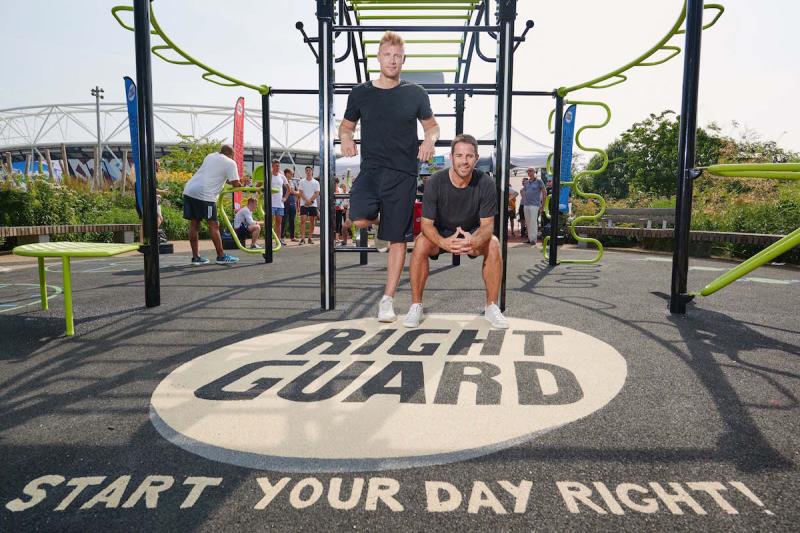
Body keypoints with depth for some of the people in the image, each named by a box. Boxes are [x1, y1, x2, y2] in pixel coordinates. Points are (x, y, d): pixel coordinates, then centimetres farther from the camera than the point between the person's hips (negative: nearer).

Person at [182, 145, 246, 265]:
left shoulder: (209, 156, 24)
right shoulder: (230, 163, 3)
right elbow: (235, 184, -1)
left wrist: (225, 179, 41)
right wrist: (243, 185, 19)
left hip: (189, 190, 7)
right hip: (204, 194, -7)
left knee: (194, 223, 11)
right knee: (213, 225, 1)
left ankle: (196, 257, 16)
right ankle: (221, 256, 6)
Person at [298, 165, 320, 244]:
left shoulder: (316, 182, 7)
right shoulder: (302, 181, 6)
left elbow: (316, 194, -1)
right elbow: (301, 193, -1)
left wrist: (310, 201, -13)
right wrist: (307, 200, -15)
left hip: (313, 204, 1)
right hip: (303, 204, -1)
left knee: (312, 222, 4)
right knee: (303, 220, -11)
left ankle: (310, 238, 12)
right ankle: (302, 238, -14)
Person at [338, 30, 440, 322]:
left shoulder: (415, 94, 4)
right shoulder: (361, 93, 7)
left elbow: (432, 125, 16)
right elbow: (346, 125, 19)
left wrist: (429, 140, -8)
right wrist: (346, 138, -5)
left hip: (403, 173, 0)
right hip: (371, 168, 1)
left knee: (397, 239, 0)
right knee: (360, 219, -27)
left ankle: (388, 300, 13)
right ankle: (379, 220, 12)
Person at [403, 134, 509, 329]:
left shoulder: (485, 183, -20)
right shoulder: (436, 182, -23)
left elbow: (487, 224, -19)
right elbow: (426, 223, -23)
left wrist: (474, 241, -44)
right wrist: (443, 242, -46)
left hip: (472, 234, 1)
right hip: (440, 234, -1)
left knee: (493, 245, -28)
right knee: (421, 243, -32)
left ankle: (491, 307, -12)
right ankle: (416, 306, -17)